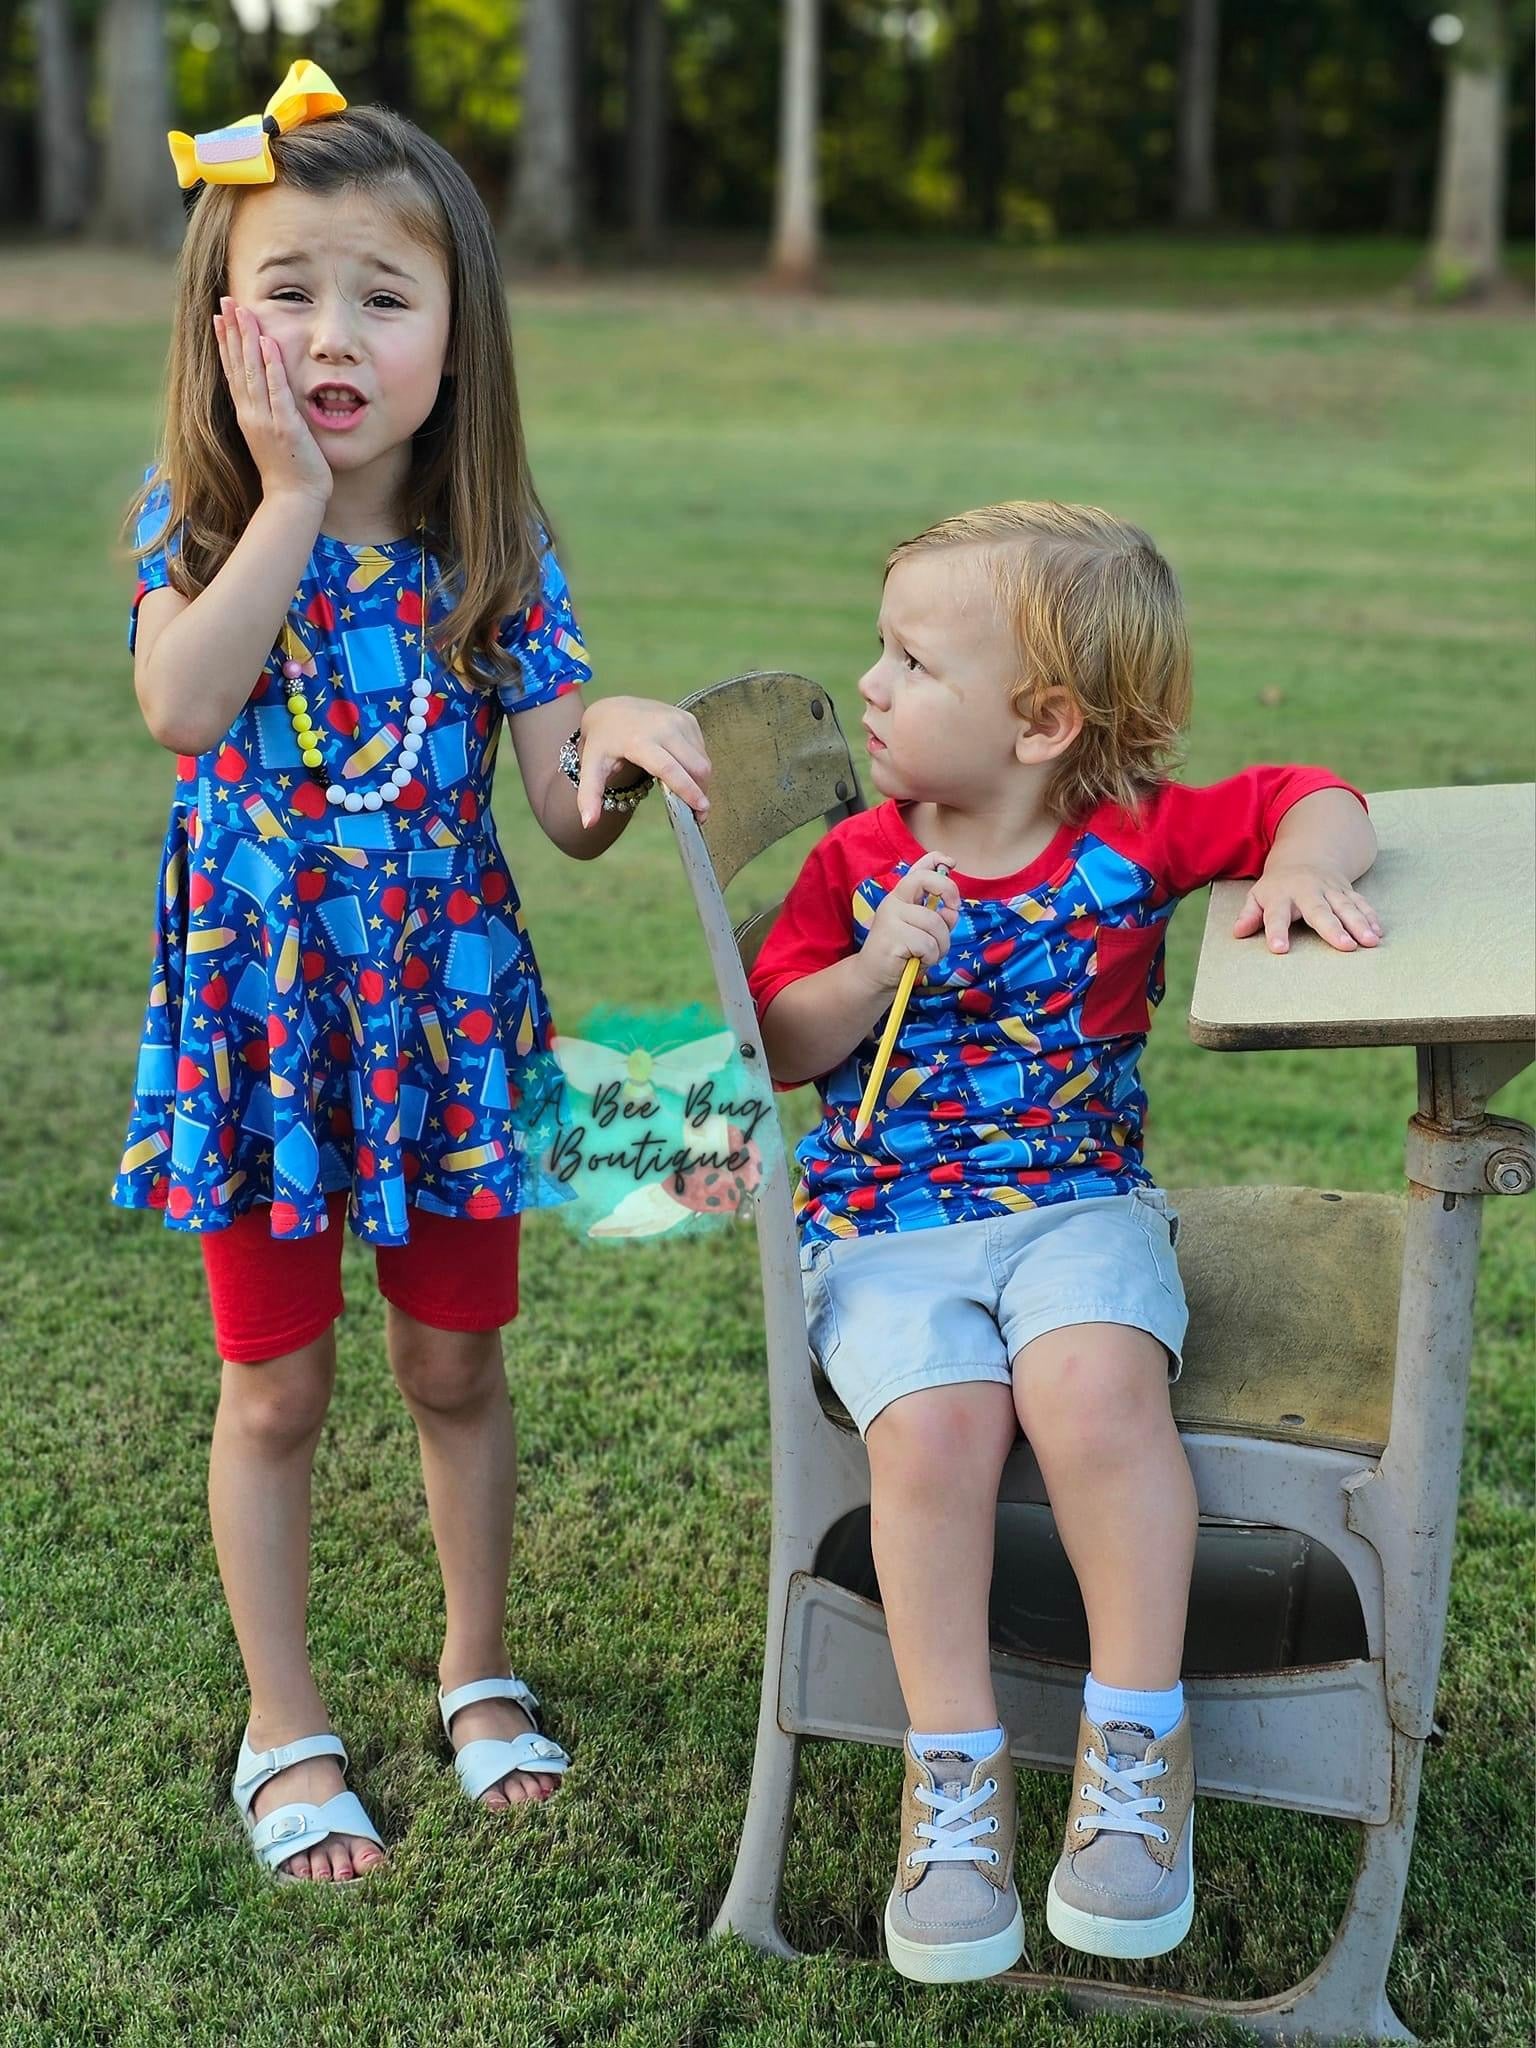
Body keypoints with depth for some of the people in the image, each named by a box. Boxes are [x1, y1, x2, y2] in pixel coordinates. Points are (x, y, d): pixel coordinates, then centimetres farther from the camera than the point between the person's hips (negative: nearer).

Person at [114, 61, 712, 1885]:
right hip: (262, 1013, -1)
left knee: (455, 1365, 14)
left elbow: (569, 815, -8)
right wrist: (291, 496, -27)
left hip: (446, 1006, 1)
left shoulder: (494, 548, -4)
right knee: (274, 1388, 10)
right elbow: (181, 706, -28)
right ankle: (285, 1732, 28)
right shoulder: (196, 515, -7)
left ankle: (479, 1673, 36)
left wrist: (619, 745, -30)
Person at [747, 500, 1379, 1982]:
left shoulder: (1132, 835, 2)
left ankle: (1138, 1747, -15)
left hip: (1078, 1203, -1)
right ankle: (955, 1779, -11)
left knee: (1092, 1383, -33)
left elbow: (1314, 799, 8)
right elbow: (773, 1048, 3)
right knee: (931, 1424, -29)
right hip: (884, 1223, 1)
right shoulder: (858, 862, 4)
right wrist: (867, 975, -16)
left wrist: (1304, 864, -15)